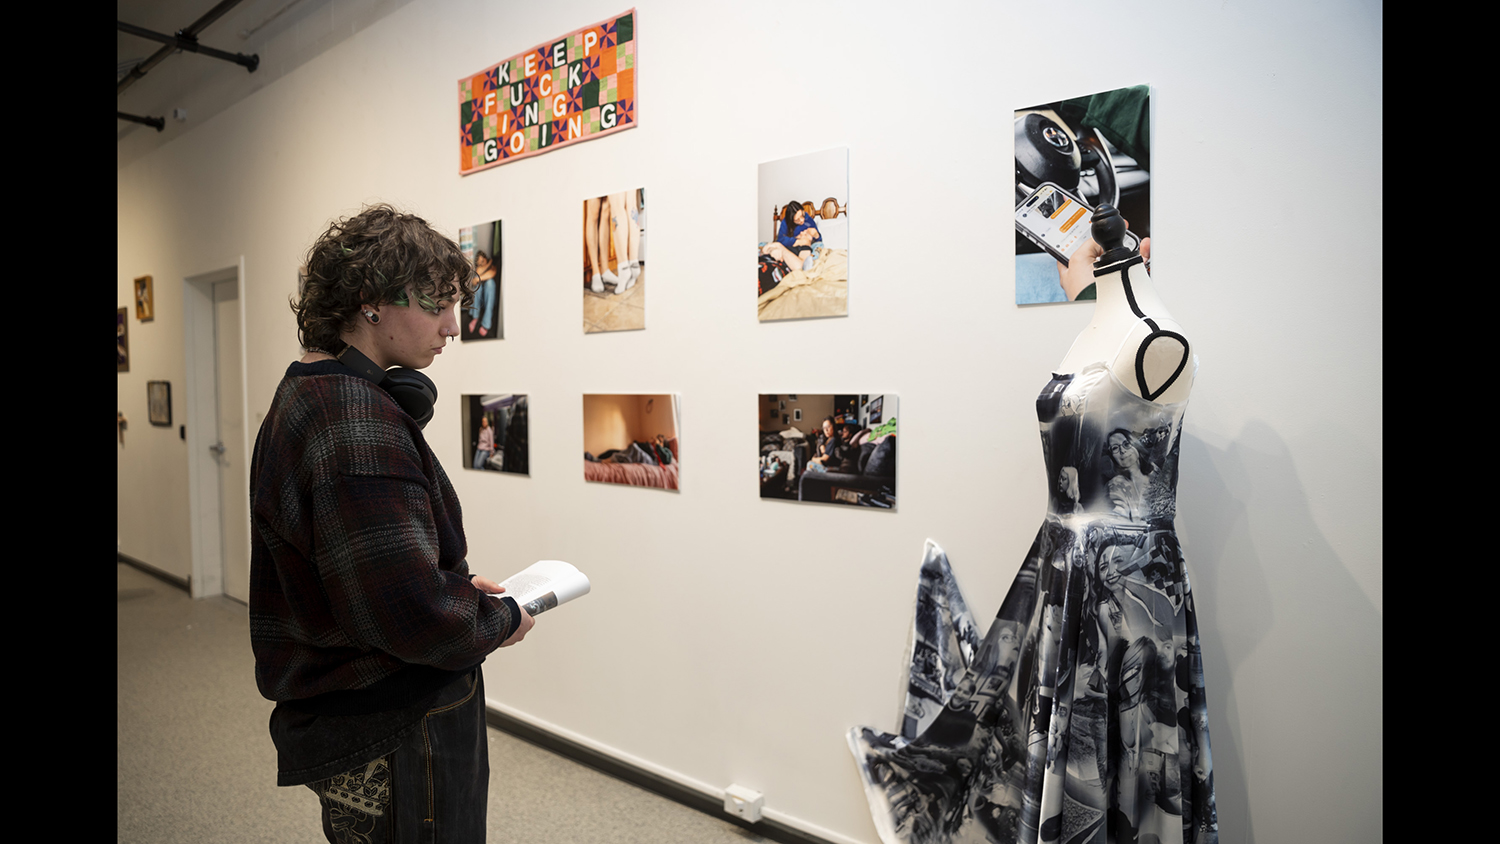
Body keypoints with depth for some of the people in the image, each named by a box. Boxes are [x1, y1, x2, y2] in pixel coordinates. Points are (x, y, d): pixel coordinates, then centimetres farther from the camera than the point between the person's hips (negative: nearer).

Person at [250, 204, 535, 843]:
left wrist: (459, 586, 8)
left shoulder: (306, 397, 9)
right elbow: (411, 610, -31)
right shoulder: (357, 422, -26)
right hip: (391, 743, -10)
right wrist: (500, 620, -13)